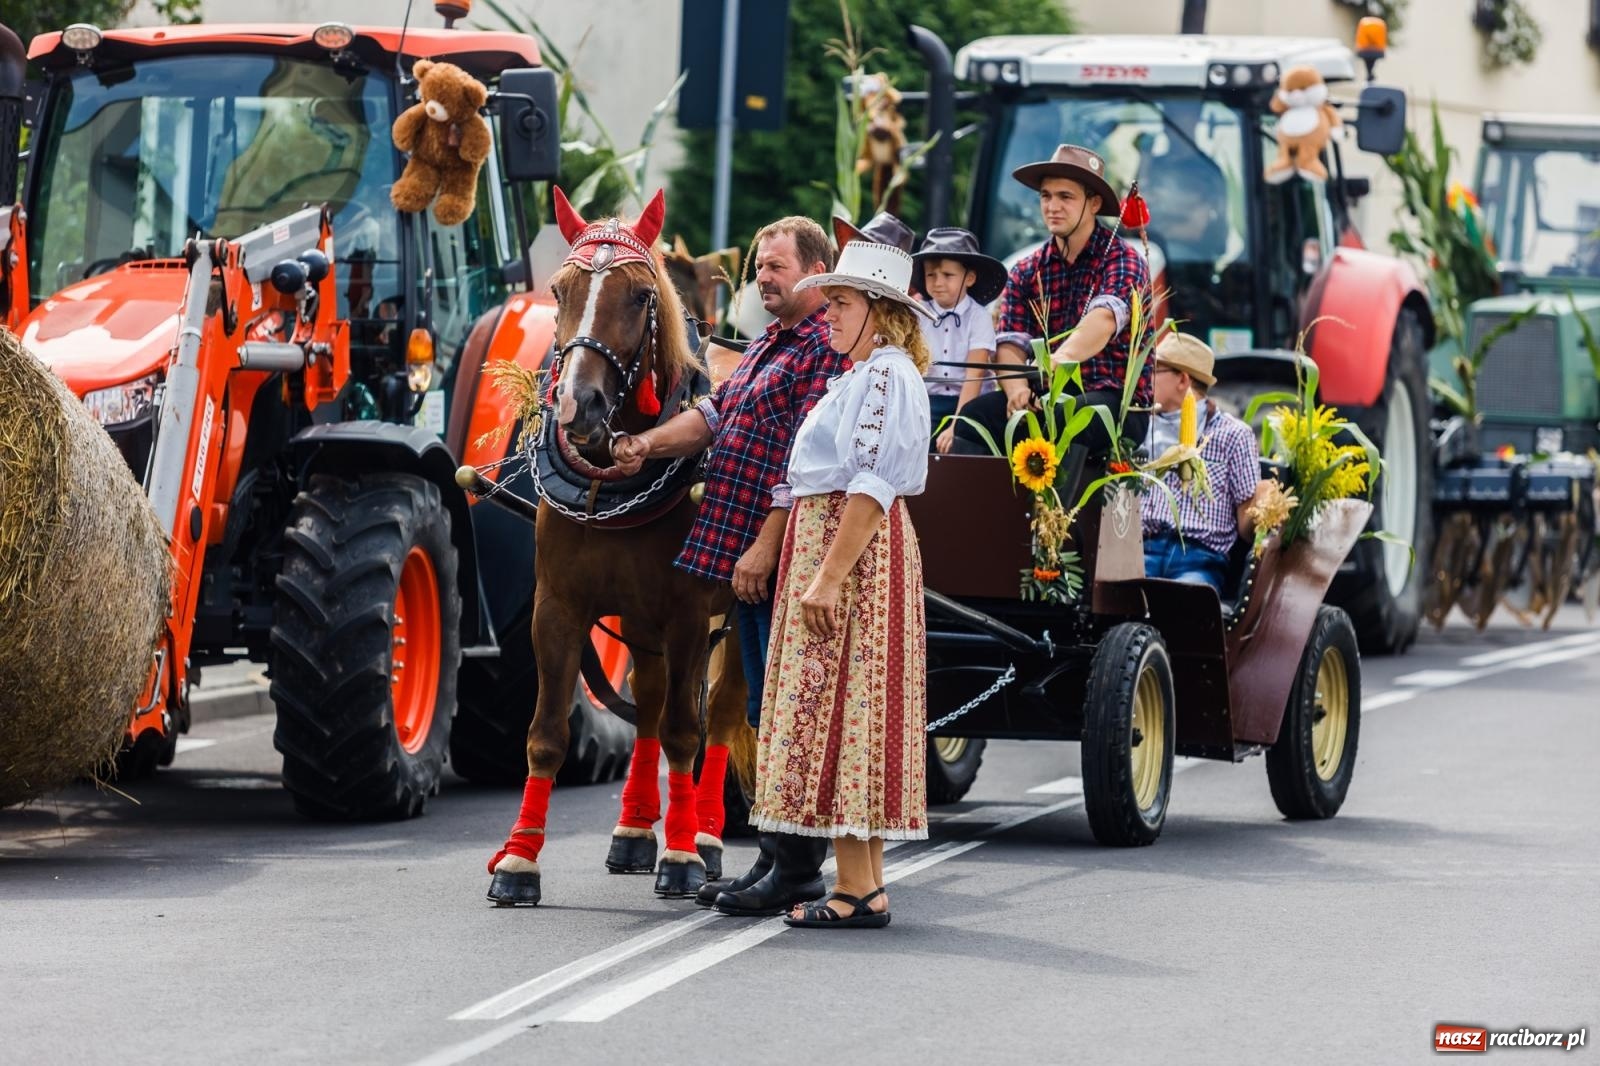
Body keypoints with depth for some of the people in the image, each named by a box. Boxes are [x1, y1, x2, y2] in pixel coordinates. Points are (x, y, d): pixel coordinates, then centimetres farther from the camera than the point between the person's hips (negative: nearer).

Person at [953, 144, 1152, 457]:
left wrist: (1064, 357, -46)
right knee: (976, 415, -23)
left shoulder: (1122, 259, -4)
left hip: (1118, 404, -5)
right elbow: (1010, 344, 0)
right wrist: (1017, 388, -24)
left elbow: (1104, 319, -25)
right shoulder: (1026, 272, 12)